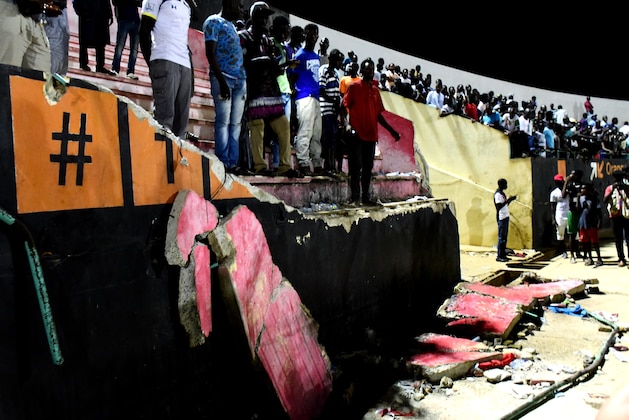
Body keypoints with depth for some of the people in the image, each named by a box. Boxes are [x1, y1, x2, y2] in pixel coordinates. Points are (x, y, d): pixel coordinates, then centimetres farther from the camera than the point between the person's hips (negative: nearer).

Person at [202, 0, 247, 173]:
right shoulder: (213, 21, 2)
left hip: (240, 79, 7)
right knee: (223, 120, -9)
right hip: (223, 78, -7)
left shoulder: (232, 26, 25)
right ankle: (224, 164, -9)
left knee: (236, 122, 2)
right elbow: (210, 53, -8)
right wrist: (222, 80, -17)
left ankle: (233, 163, 3)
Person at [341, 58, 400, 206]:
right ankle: (354, 198, -5)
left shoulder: (375, 90, 17)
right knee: (356, 166, -7)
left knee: (368, 167, 8)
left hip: (371, 135, 6)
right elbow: (344, 107, -5)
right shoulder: (354, 87, 1)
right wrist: (347, 124, -22)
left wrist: (391, 130, 16)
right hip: (357, 134, -5)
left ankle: (366, 197, 14)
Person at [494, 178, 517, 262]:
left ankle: (503, 255, 16)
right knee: (501, 237, -7)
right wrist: (508, 200, -20)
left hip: (505, 217, 10)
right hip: (501, 218, -10)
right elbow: (499, 206, -22)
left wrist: (510, 199, 8)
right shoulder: (498, 194, -14)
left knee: (505, 236, 11)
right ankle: (499, 256, -3)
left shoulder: (502, 193, 16)